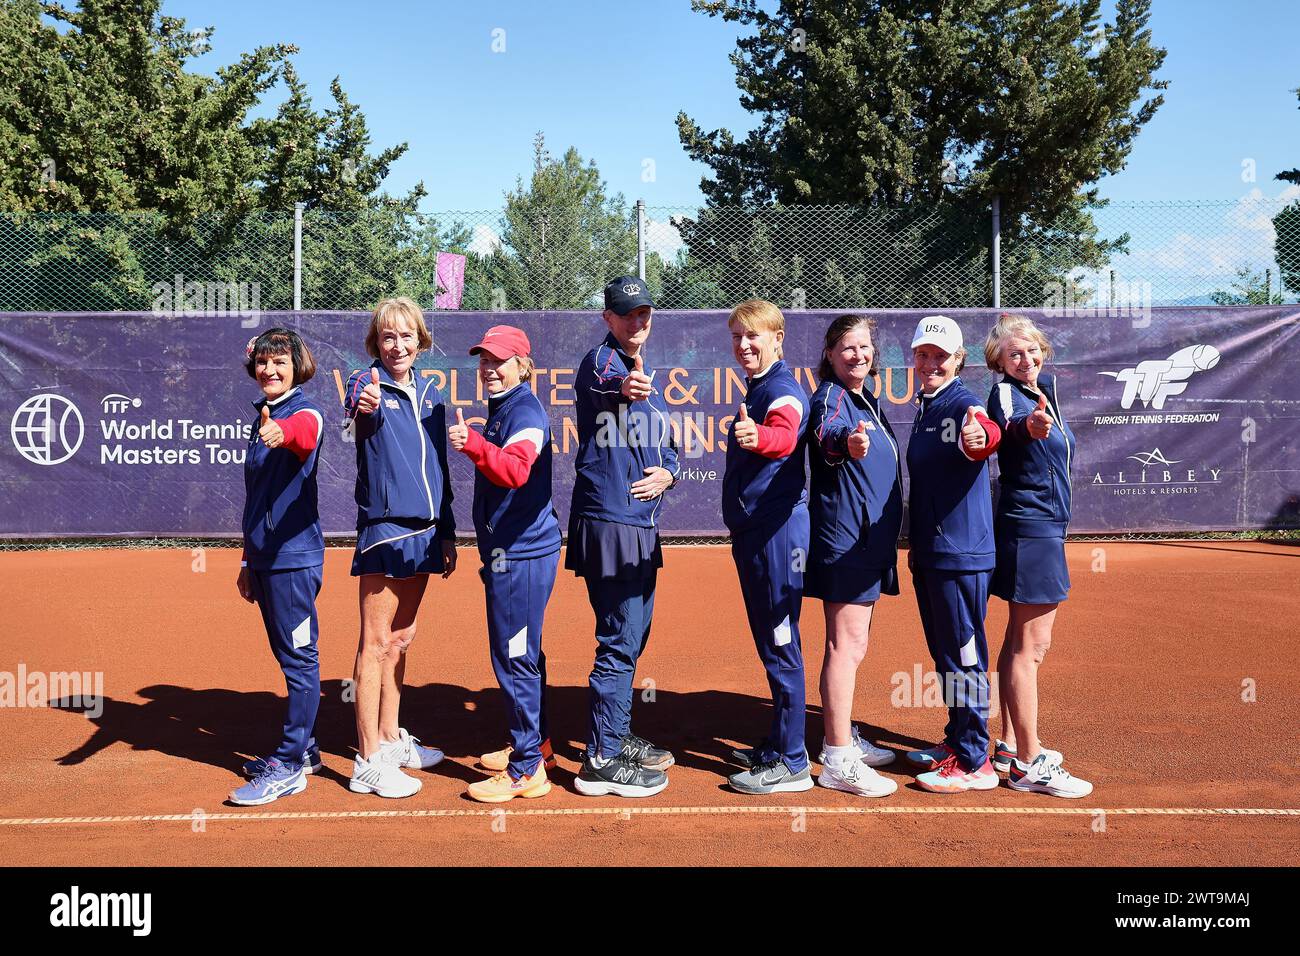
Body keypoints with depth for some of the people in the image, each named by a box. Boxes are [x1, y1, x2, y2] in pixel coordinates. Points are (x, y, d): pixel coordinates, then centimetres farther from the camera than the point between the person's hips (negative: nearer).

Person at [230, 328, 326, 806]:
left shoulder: (304, 413, -9)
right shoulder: (263, 418, 16)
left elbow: (304, 433, -36)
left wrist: (281, 433, -59)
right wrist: (247, 560, 24)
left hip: (294, 557, -9)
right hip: (265, 559, 9)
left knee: (299, 659, -1)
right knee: (289, 657, 17)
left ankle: (289, 767, 6)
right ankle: (303, 748, 29)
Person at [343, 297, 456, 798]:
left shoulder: (429, 395, 12)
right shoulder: (366, 384, -7)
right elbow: (361, 419, -32)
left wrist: (447, 532, 15)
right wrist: (364, 408, -55)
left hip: (423, 531, 7)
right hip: (383, 529, -7)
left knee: (400, 639, 16)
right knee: (376, 644, -3)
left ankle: (391, 739, 28)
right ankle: (368, 762, 3)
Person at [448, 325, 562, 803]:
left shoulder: (525, 413, -16)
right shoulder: (501, 411, 15)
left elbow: (516, 470, -36)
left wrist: (473, 444, -49)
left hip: (521, 555, -11)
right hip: (512, 552, 11)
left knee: (514, 657, -6)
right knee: (523, 655, 20)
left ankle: (527, 769, 3)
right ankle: (536, 743, 34)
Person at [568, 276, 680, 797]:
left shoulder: (649, 377, 17)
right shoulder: (600, 360, -9)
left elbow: (669, 445, 20)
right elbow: (599, 381, -35)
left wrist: (667, 473, -2)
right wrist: (622, 388, -58)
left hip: (642, 525, 9)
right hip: (606, 523, -9)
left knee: (632, 639, 18)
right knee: (619, 641, -8)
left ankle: (618, 736, 32)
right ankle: (600, 761, 1)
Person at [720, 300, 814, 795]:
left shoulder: (783, 389, -14)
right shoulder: (755, 390, 17)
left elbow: (785, 435, -36)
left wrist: (758, 437, -57)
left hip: (777, 532, -10)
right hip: (751, 532, 10)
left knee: (780, 646, -4)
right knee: (770, 643, 18)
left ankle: (792, 764, 5)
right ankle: (778, 744, 31)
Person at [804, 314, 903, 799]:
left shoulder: (867, 401, 16)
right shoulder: (831, 396, -12)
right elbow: (827, 433, -37)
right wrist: (846, 443, -60)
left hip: (870, 540, 10)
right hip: (845, 538, -10)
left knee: (850, 645, 18)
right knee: (846, 646, -9)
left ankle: (843, 738, 30)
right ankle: (837, 760, -4)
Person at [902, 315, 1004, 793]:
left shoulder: (963, 403, -12)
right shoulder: (924, 408, 14)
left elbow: (986, 433, -37)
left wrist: (979, 438, -60)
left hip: (960, 555, -9)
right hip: (928, 553, 9)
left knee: (964, 658, -2)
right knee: (945, 655, 18)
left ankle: (974, 762, 8)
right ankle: (956, 742, 32)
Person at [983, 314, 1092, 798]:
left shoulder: (1044, 389, 11)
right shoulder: (1005, 393, -14)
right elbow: (1010, 425, -39)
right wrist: (1028, 427, -59)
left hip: (1045, 527, 10)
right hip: (1030, 527, -10)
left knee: (1020, 642, 15)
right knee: (1029, 647, -6)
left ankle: (1011, 745, 25)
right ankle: (1029, 765, -1)